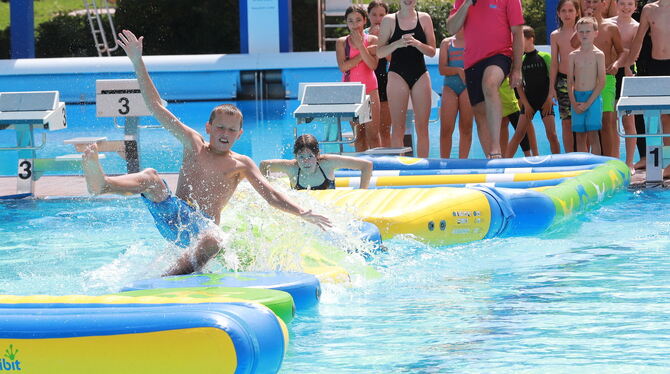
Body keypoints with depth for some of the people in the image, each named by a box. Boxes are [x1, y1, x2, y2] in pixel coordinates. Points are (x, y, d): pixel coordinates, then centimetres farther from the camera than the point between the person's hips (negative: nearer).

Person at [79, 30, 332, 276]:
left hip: (203, 227, -2)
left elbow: (271, 196, 7)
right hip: (172, 214, 2)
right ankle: (101, 184, -56)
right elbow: (155, 106, 14)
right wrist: (138, 63, 11)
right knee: (151, 177, -27)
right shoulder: (194, 144, 16)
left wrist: (303, 214, -10)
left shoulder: (241, 164, 15)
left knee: (211, 241, -40)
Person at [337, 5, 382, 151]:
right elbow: (343, 66, -11)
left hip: (369, 89, -1)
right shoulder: (342, 42, 4)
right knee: (358, 133, 5)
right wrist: (366, 52, -11)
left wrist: (360, 45, -15)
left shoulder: (372, 40, 3)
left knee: (372, 133, -7)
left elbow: (373, 65, -11)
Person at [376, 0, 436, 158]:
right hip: (397, 75, -2)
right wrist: (398, 43, -16)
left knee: (422, 126, 0)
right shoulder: (389, 20, 2)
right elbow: (379, 52, 0)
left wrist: (417, 44, -14)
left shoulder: (424, 18, 6)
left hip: (420, 75, 2)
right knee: (398, 126, -4)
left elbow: (432, 51, 5)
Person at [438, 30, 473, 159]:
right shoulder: (447, 43, 13)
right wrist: (458, 70, -14)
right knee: (446, 129, -6)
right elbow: (442, 69, 4)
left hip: (468, 86, -1)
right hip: (450, 86, 1)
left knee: (466, 128, -3)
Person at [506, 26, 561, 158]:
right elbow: (519, 85, 5)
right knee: (518, 134, -4)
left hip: (545, 101, -2)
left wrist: (549, 100, -8)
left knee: (551, 134, -5)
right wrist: (526, 104, -3)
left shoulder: (545, 57, -3)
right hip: (528, 101, 2)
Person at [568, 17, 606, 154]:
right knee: (580, 137, 5)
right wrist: (574, 102, -6)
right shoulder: (573, 55, 8)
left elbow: (602, 82, -5)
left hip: (593, 97, -3)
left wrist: (588, 103, -11)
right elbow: (570, 81, 7)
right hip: (577, 98, 3)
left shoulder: (598, 55, -1)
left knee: (592, 135, -7)